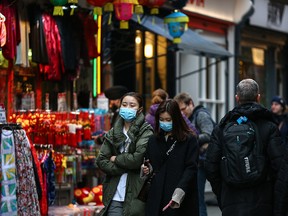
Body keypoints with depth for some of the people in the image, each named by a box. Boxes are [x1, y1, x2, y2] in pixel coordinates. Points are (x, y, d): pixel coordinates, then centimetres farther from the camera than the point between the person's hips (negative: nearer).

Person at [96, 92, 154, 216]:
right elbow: (101, 161, 5)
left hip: (136, 194, -3)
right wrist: (124, 168, -7)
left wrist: (116, 159, -1)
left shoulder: (146, 132, -1)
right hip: (114, 194, 4)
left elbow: (138, 158, -14)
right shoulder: (113, 132, 12)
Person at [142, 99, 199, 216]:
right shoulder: (153, 140, 16)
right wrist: (146, 169, 2)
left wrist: (179, 194, -19)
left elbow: (191, 168, -8)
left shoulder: (189, 139, -1)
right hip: (157, 200, 4)